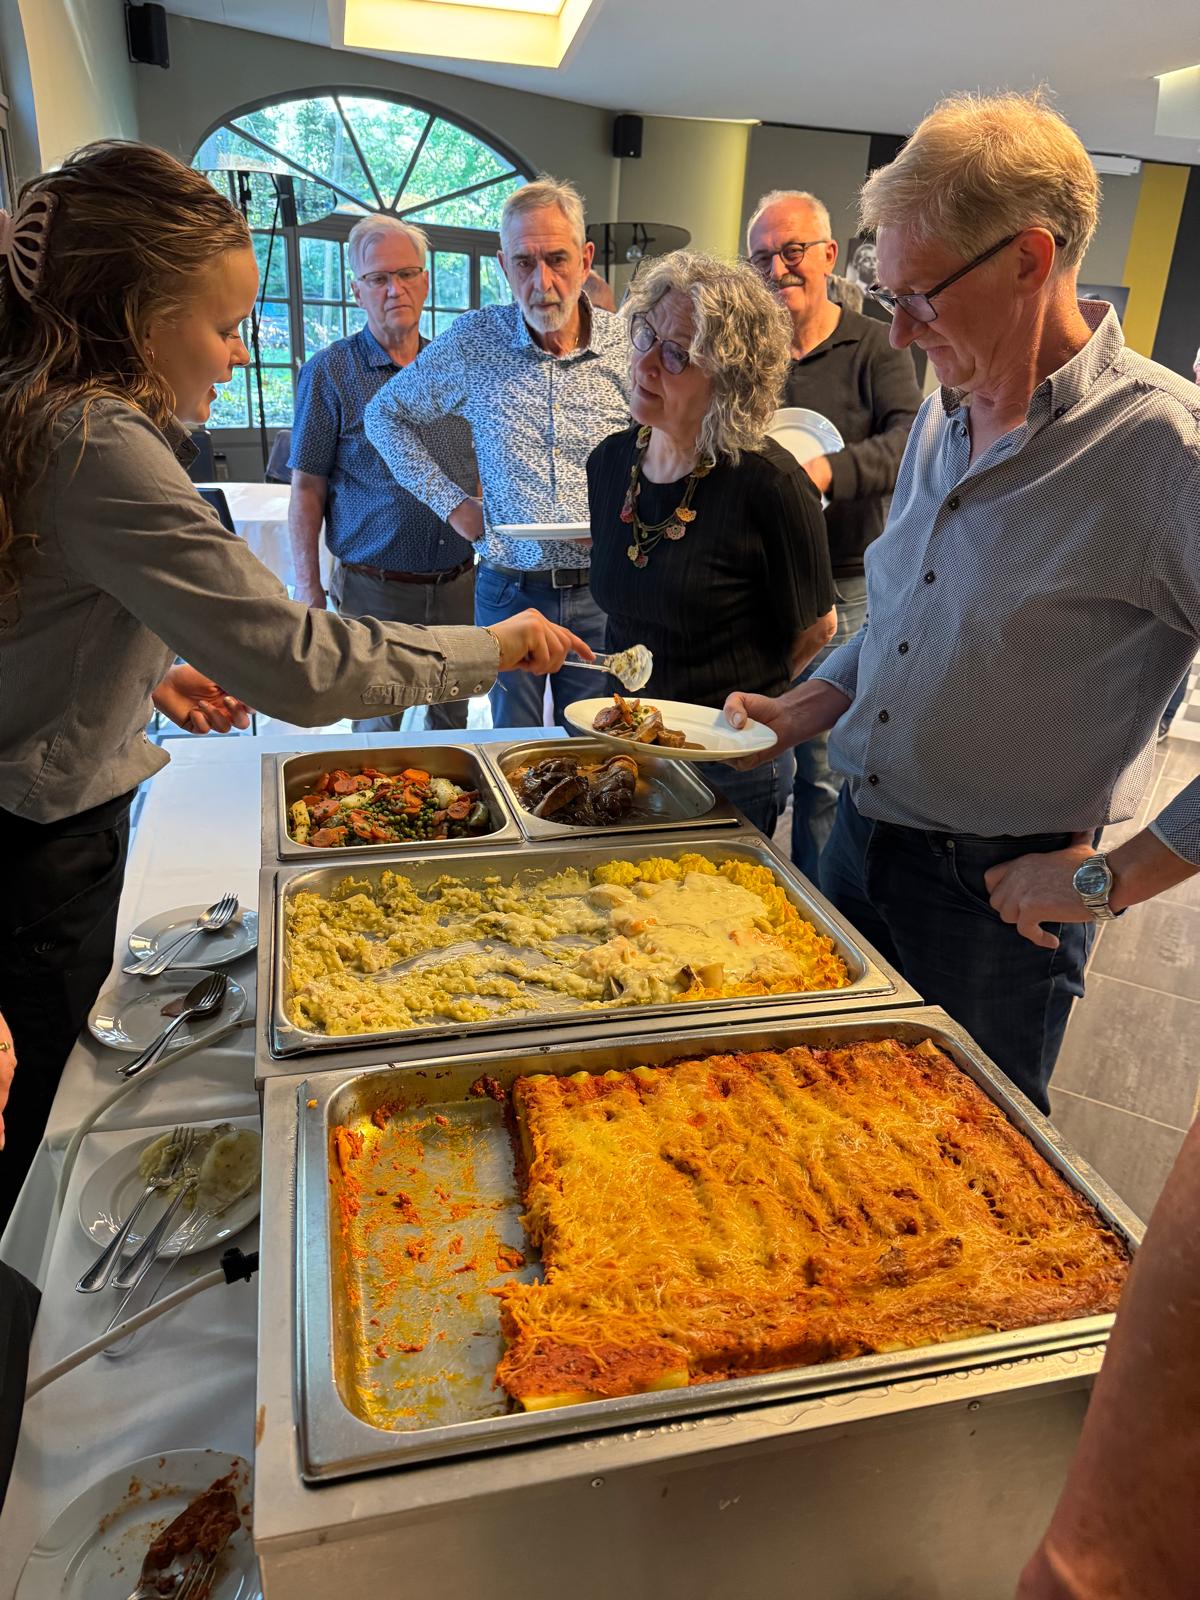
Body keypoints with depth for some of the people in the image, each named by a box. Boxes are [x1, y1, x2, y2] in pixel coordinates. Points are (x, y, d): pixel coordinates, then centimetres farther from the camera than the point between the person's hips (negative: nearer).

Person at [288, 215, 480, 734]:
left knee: (453, 721, 15)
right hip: (376, 591, -4)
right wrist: (308, 591, -10)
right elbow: (307, 489, -5)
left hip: (458, 585, 4)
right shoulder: (329, 372, -4)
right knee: (377, 731, 7)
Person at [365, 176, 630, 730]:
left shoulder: (631, 347, -3)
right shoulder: (473, 341, -2)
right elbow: (385, 414, 10)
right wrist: (449, 501, 1)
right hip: (509, 592, 0)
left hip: (601, 595, 0)